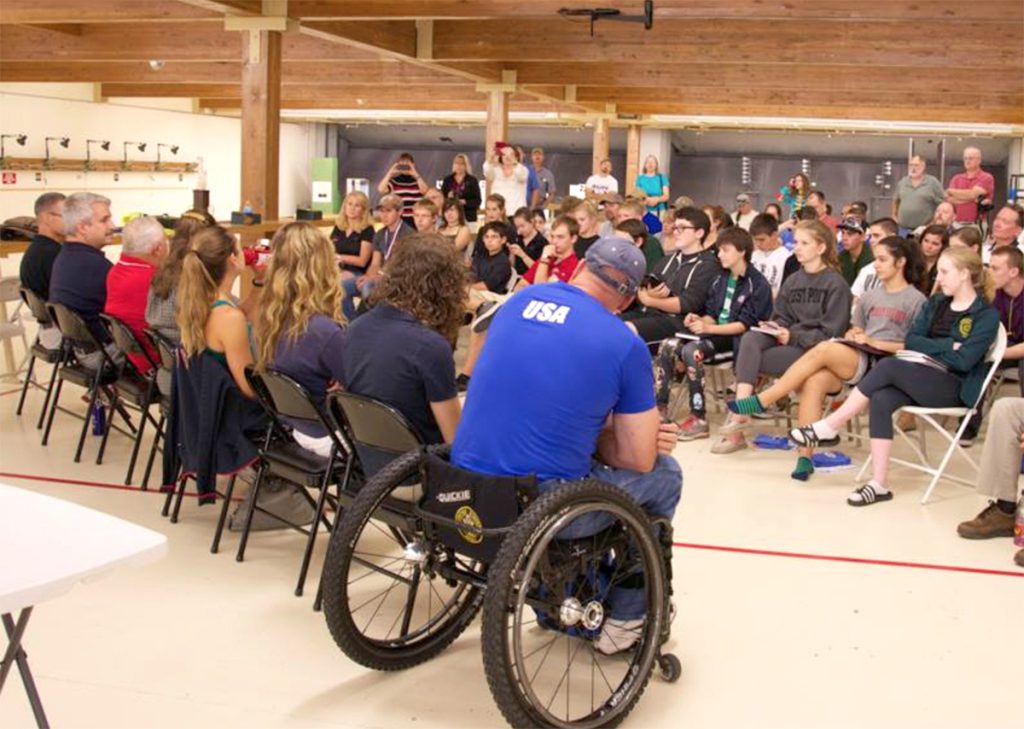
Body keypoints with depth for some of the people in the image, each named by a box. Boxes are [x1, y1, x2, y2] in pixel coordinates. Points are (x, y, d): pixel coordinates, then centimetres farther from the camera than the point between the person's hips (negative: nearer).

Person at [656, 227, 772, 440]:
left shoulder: (757, 284, -9)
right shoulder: (721, 279, 14)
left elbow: (745, 324, -15)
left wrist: (708, 328, -22)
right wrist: (699, 320, -7)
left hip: (737, 338, -8)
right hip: (716, 333, 8)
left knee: (691, 350, -31)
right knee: (668, 346, -13)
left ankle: (699, 420, -27)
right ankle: (659, 408, -12)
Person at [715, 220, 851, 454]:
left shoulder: (836, 285, -4)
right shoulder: (792, 281, 17)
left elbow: (831, 333, -10)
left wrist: (793, 336, -18)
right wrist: (773, 328, -6)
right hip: (788, 341, 6)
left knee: (750, 360, -24)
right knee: (750, 339, -26)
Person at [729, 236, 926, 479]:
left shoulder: (916, 300, 5)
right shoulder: (870, 296, 24)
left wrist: (874, 342, -8)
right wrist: (852, 336, 2)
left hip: (883, 363, -5)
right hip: (854, 360, 5)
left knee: (824, 349, -31)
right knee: (814, 381, -30)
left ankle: (762, 401, -28)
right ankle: (806, 457, -31)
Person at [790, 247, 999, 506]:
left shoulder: (986, 315, -4)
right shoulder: (935, 303, 15)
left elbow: (963, 361, -14)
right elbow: (910, 340, 3)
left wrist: (928, 349, -4)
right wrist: (947, 346, -10)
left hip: (956, 388, -6)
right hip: (924, 380, 6)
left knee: (887, 366, -28)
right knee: (881, 400, -28)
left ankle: (829, 426, -21)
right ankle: (879, 484, -30)